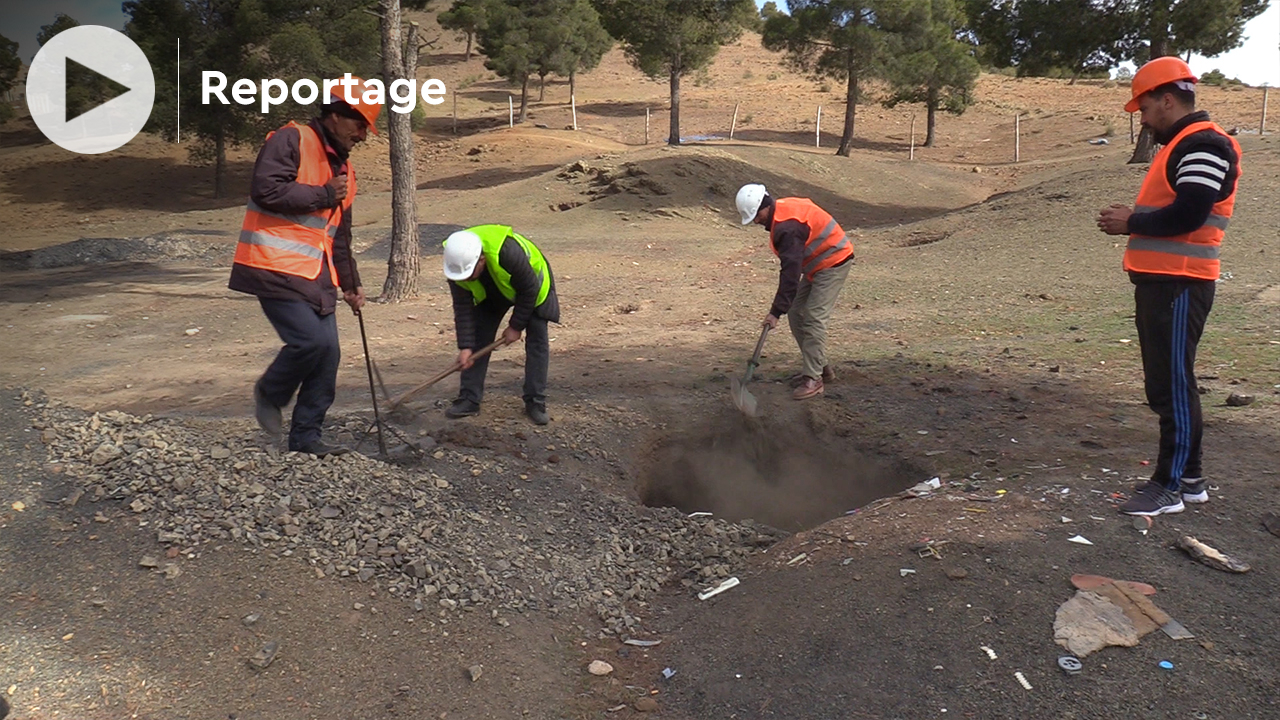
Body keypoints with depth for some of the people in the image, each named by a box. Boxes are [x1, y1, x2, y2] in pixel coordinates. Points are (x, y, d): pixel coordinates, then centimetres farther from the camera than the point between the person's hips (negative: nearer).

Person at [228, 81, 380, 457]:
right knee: (310, 341, -19)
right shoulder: (290, 140, -6)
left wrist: (350, 283, 29)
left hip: (316, 275, 9)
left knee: (328, 354, 2)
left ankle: (305, 436, 14)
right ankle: (269, 393, 11)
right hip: (275, 269, -8)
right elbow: (266, 189, -21)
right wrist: (323, 195, -10)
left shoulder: (343, 168, 21)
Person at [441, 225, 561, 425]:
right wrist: (465, 346, -24)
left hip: (532, 285, -4)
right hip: (490, 293, 4)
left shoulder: (508, 252, -44)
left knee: (537, 341, -10)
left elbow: (529, 290, -28)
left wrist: (516, 326, -20)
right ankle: (469, 399, 4)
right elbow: (463, 307, -20)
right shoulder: (457, 263, -28)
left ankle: (535, 403, -2)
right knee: (477, 339, -3)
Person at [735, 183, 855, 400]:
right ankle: (819, 367, 18)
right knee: (796, 313, 9)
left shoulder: (787, 226, -27)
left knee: (813, 319, -15)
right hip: (818, 266, 10)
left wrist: (776, 311, -30)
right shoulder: (782, 210, 5)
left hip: (833, 264, -10)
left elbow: (791, 271, -30)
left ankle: (813, 379, -10)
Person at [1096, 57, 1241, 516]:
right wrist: (1132, 220, 6)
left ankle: (1170, 487, 1)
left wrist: (1131, 223, -10)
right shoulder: (1180, 145, 20)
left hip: (1179, 285, -11)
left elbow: (1188, 215, -23)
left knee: (1172, 385, -6)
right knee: (1166, 384, 14)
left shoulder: (1203, 146, -13)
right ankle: (1189, 477, 24)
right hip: (1159, 281, 11)